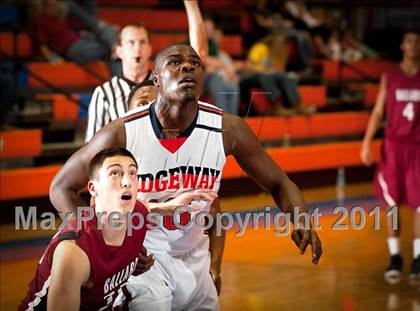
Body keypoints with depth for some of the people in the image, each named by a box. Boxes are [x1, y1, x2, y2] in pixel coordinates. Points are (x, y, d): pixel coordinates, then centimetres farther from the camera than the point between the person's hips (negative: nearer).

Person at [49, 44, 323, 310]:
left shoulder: (228, 129, -14)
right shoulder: (123, 133, -21)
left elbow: (279, 184, -2)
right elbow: (62, 187, -10)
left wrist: (301, 221, -24)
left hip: (194, 259, 4)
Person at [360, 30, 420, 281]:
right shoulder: (390, 77, 4)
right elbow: (378, 112, 5)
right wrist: (367, 143, -4)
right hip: (393, 145, 1)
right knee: (392, 203, 1)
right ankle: (395, 258, 8)